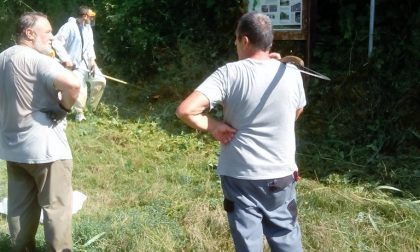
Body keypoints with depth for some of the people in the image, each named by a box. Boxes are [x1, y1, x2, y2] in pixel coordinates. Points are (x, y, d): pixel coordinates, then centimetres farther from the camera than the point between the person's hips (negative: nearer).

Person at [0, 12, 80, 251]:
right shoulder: (37, 60, -19)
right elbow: (73, 84, -34)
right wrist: (66, 106, -16)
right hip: (44, 146, -8)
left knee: (20, 206, 18)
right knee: (56, 205, 4)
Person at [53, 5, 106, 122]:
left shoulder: (88, 28, 8)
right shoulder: (69, 26, -17)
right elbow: (56, 43, -20)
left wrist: (93, 59, -2)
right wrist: (65, 60, -22)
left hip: (88, 62, 7)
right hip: (75, 65, -7)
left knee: (100, 81, 1)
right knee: (81, 89, -10)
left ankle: (92, 106, 19)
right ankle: (80, 113, 10)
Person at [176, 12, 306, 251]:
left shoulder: (229, 73, -13)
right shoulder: (291, 73, -5)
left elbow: (186, 110, -22)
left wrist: (214, 126, -7)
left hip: (240, 178, -2)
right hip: (281, 177, 2)